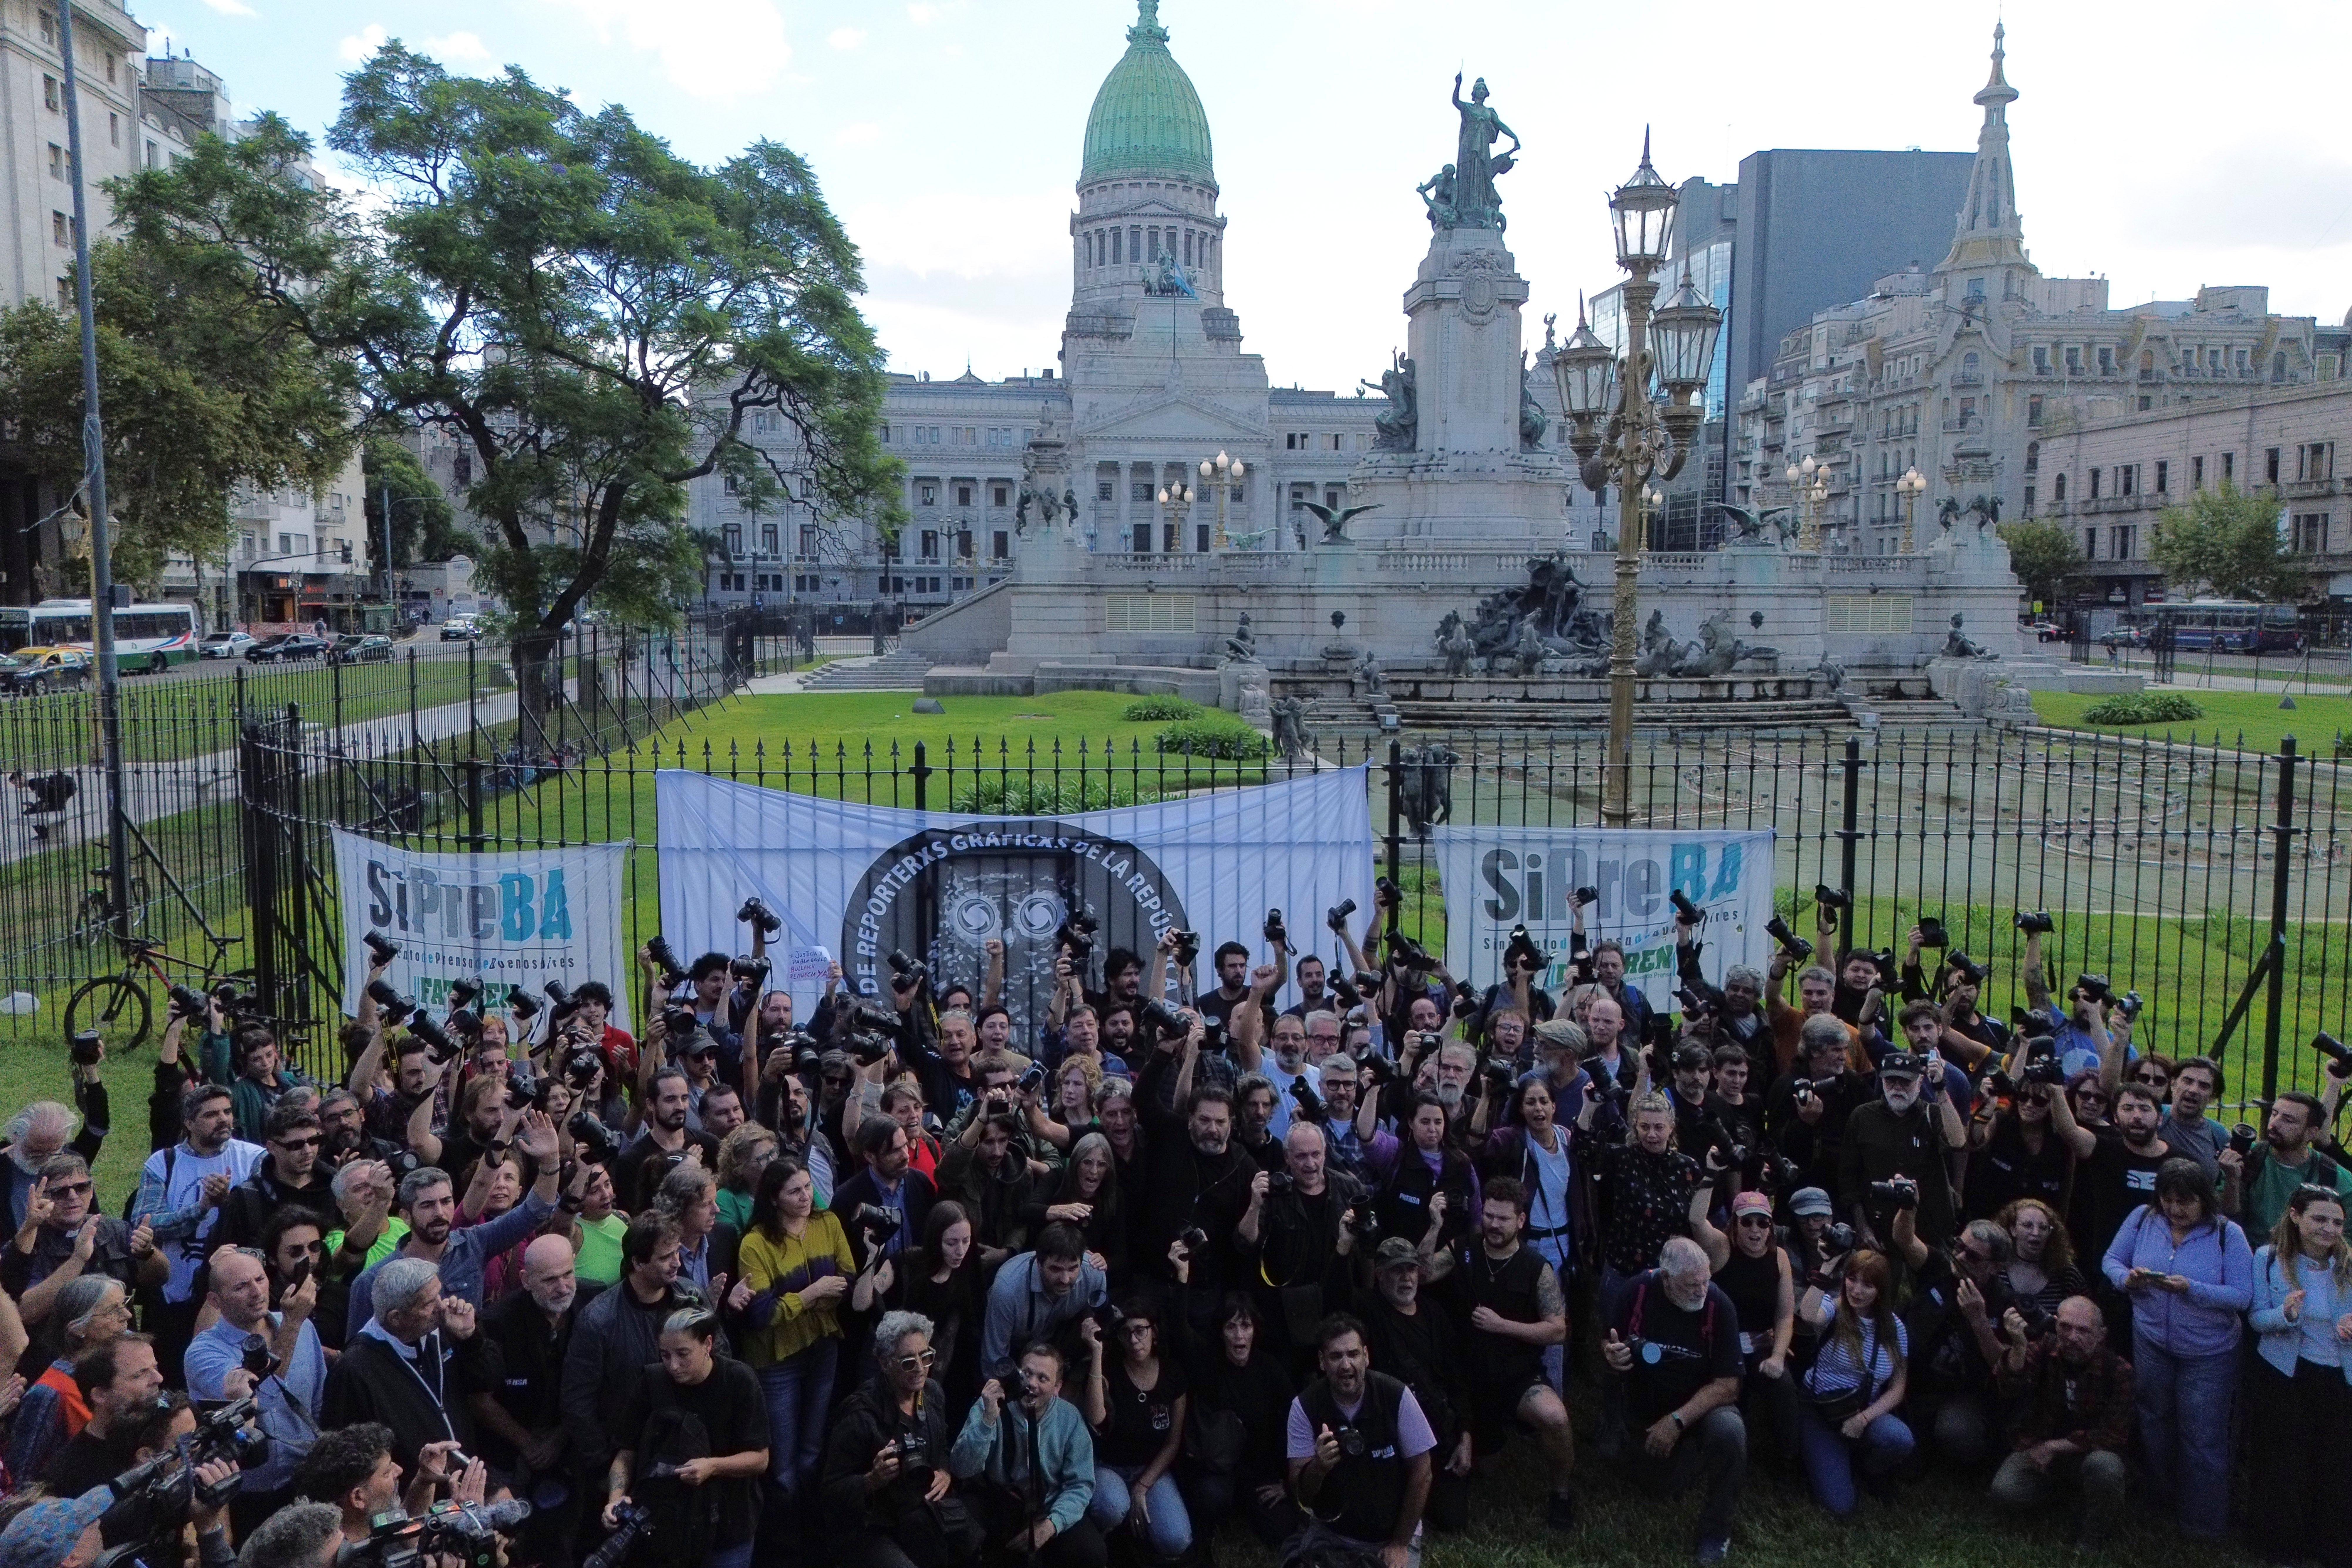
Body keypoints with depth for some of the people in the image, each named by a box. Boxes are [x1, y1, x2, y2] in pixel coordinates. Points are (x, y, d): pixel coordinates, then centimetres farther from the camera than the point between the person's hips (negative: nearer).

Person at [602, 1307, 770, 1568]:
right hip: (664, 1521, 1)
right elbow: (626, 1454, -4)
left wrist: (713, 1466, -27)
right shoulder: (652, 1382, -9)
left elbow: (760, 1459, -11)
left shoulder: (739, 1382, -15)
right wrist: (617, 1497, -21)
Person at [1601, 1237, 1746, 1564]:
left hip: (1701, 1408, -3)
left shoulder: (1718, 1306, -22)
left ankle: (1716, 1531, -11)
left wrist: (1678, 1421, -29)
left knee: (1729, 1429, -33)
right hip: (1644, 1414, 3)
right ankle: (1689, 1461, 36)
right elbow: (1609, 1343, 1)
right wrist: (1611, 1355, -23)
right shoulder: (1639, 1292, -14)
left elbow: (1727, 1386, -21)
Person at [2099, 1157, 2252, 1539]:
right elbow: (2112, 1260, -1)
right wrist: (2127, 1278, -23)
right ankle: (2163, 1498, 43)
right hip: (2152, 1345, 4)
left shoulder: (2228, 1234, -17)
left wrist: (2191, 1289, -33)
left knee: (2202, 1439, 6)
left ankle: (2204, 1523, 25)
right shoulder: (2142, 1219, -7)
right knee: (2155, 1423, 21)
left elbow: (2242, 1295, -20)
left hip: (2207, 1355, -4)